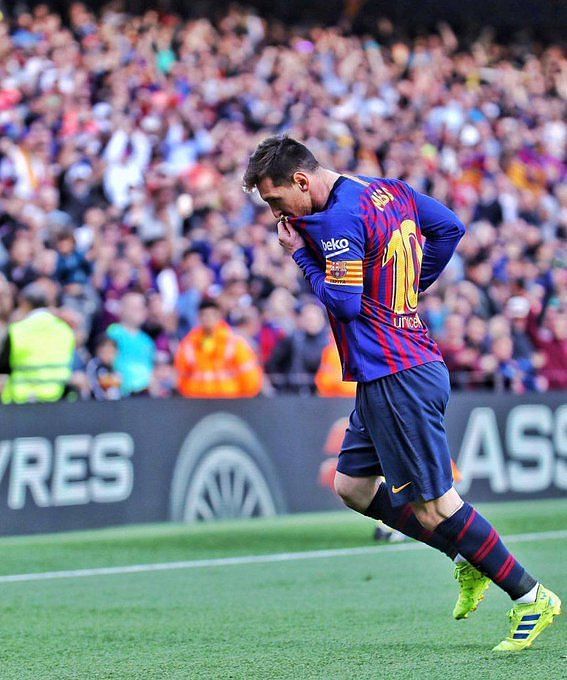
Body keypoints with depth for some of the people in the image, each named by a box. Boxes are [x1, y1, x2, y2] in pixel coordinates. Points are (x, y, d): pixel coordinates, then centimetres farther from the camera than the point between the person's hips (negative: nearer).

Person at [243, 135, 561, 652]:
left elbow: (344, 303, -19)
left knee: (432, 505, -5)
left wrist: (301, 254, -7)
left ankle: (530, 596, 1)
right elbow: (449, 227, 19)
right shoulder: (390, 191, 10)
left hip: (395, 379, -10)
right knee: (353, 486, 16)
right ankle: (468, 559, 17)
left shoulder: (339, 219, -18)